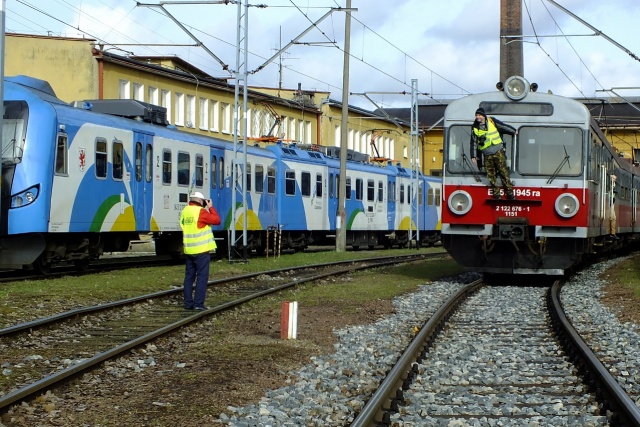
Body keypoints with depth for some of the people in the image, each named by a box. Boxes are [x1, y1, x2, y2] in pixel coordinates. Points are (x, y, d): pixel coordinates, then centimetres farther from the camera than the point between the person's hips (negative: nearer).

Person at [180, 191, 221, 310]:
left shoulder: (184, 212, 9)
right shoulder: (200, 211, -13)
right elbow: (216, 220, -12)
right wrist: (210, 208, 0)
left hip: (189, 250, 7)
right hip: (201, 250, -7)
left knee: (189, 276, 11)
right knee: (202, 277, -4)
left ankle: (188, 303, 13)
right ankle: (198, 303, -7)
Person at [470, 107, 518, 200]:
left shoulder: (492, 121, -1)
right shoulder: (475, 128, 3)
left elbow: (504, 126, 14)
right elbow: (473, 143, 6)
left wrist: (514, 131, 27)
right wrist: (473, 156, 2)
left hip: (498, 152, -2)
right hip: (487, 156, 2)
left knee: (504, 172, -3)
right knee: (491, 176, 1)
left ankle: (510, 194, 1)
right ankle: (497, 196, 7)